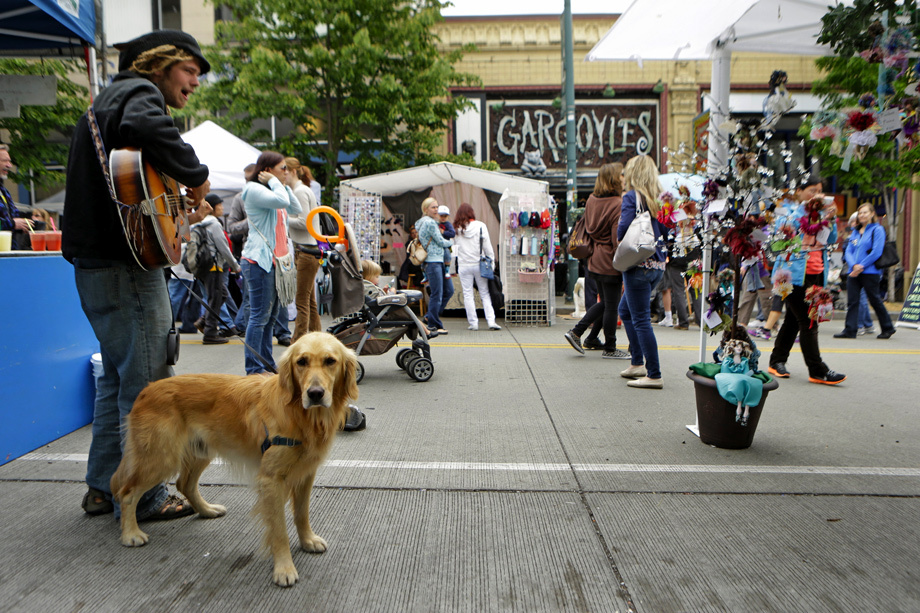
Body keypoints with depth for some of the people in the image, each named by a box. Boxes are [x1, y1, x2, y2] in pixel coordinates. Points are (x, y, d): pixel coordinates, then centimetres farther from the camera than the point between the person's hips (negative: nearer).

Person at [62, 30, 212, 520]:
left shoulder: (111, 97, 26)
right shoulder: (139, 91, -5)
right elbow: (148, 128, -32)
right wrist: (196, 175, -18)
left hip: (94, 263, 11)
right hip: (125, 265, -10)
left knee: (117, 377, 17)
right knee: (146, 383, -3)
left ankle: (103, 489, 27)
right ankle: (142, 498, 7)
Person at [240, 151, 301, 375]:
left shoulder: (271, 191, 22)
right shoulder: (253, 190, -7)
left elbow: (297, 210, 17)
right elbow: (281, 201, -24)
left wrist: (284, 185, 13)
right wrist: (274, 182, -7)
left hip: (275, 260, 10)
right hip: (259, 260, -10)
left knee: (270, 316, 11)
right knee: (259, 316, -9)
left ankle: (268, 365, 18)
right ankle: (254, 369, -4)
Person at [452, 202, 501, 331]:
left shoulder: (456, 229, -1)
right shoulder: (480, 226, -2)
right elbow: (488, 247, -1)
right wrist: (491, 264, 6)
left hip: (464, 266, 0)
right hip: (479, 265, 0)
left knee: (467, 295, 6)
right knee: (485, 293, 7)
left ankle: (473, 323, 7)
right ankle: (491, 321, 1)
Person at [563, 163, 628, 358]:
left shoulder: (591, 200, 7)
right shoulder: (618, 205, -16)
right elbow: (618, 240, -19)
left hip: (594, 261, 8)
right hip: (610, 263, -8)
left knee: (604, 302, 21)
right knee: (611, 306, 5)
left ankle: (576, 332, 17)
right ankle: (610, 348, 16)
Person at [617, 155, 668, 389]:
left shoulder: (631, 197, -10)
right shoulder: (659, 198, 10)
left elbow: (624, 229, -19)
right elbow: (665, 230, 11)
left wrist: (620, 240, 1)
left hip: (639, 265, -8)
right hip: (658, 264, 8)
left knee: (641, 320, -2)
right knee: (625, 309, 22)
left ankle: (654, 375, 1)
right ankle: (637, 363, 27)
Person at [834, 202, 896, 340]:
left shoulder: (877, 229, -2)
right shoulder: (855, 231, 16)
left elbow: (876, 252, -11)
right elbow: (849, 251, 9)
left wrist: (861, 266, -15)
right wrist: (854, 265, -9)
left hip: (870, 273, -5)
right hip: (853, 272, 5)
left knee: (875, 300, 3)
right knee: (852, 301, -1)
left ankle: (888, 328, 20)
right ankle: (850, 330, 0)